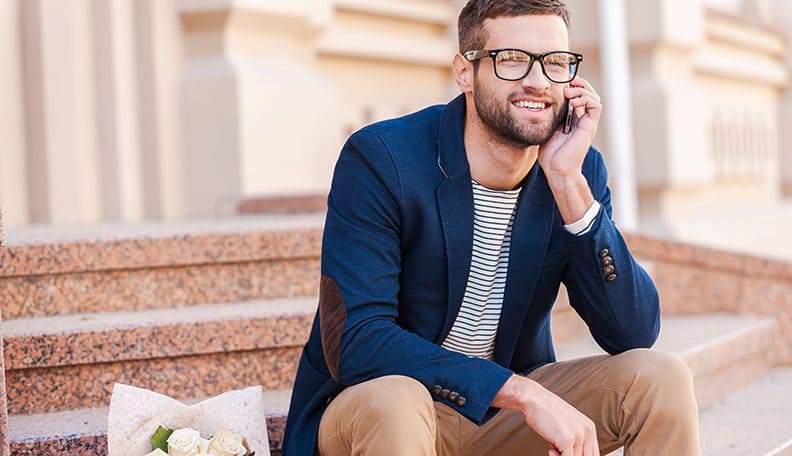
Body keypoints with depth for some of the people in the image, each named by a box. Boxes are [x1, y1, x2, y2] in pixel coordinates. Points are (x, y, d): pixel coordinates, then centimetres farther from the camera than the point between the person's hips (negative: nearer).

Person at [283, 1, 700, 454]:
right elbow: (354, 345, -25)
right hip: (376, 411, -4)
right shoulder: (380, 159, -18)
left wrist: (569, 183, -23)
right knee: (394, 401, -37)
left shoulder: (581, 171, -4)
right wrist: (526, 394, -33)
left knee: (661, 376, -16)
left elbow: (634, 333, -12)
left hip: (506, 411, 4)